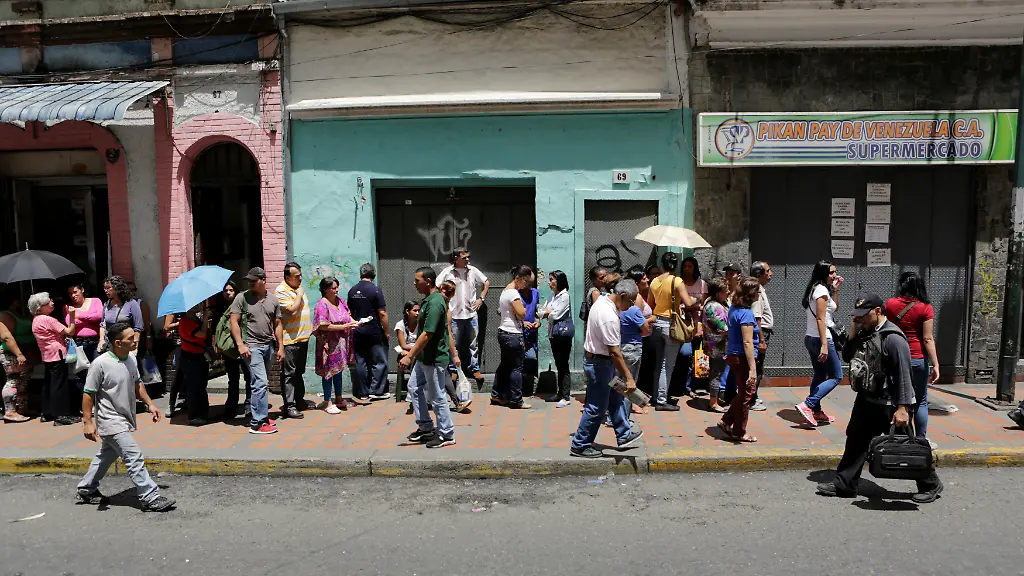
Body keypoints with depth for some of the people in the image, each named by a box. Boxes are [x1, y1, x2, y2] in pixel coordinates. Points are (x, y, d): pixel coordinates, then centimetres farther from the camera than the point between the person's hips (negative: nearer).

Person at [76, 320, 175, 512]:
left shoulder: (130, 359, 1)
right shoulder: (101, 364, -21)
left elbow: (137, 383, 16)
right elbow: (88, 393, -16)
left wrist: (149, 404, 10)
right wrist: (88, 422, -17)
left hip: (124, 419, 9)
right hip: (111, 421, -9)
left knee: (106, 456, 24)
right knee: (134, 458, -10)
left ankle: (86, 490, 41)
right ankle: (150, 498, -6)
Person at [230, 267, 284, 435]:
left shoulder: (273, 300, 9)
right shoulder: (242, 297, -3)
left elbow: (277, 325, 13)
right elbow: (234, 322, -4)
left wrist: (281, 347, 9)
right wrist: (240, 345, -13)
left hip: (267, 346, 5)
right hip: (252, 346, -5)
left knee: (260, 383, 12)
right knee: (261, 383, -12)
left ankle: (257, 413, 22)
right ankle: (257, 423, -8)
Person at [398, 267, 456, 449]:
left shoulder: (435, 303, -22)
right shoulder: (428, 300, 9)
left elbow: (427, 334, -26)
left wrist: (410, 356, -25)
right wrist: (414, 349, 22)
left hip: (434, 359, -10)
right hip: (424, 357, 10)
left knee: (436, 397, 1)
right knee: (416, 390, 17)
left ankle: (447, 435, 14)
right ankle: (426, 428, 28)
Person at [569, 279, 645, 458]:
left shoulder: (603, 300, 2)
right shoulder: (609, 317, -29)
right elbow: (614, 351, -30)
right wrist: (628, 378, -26)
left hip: (596, 358, 10)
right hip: (599, 364, -10)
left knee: (615, 398, 20)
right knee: (596, 408, 0)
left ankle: (624, 436, 33)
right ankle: (580, 446, 11)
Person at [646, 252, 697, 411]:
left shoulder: (654, 282, 3)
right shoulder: (677, 282, -13)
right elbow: (688, 303, -19)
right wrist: (694, 299, 3)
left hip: (657, 323, 6)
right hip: (671, 325, -6)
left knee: (659, 363, 17)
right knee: (667, 365, 1)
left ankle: (657, 396, 25)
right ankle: (661, 401, 4)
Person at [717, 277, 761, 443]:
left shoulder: (733, 308, 6)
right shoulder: (746, 314, -21)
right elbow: (747, 342, -24)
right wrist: (752, 368, -24)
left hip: (732, 355, 9)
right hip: (743, 358, -9)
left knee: (743, 392, 22)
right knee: (746, 395, 6)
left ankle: (726, 422, 24)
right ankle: (739, 432, 17)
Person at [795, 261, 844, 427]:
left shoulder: (815, 289, 13)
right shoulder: (822, 290, -15)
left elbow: (834, 308, 25)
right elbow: (820, 319, -21)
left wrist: (835, 289, 13)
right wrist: (824, 345, -24)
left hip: (810, 339, 10)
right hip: (821, 339, -9)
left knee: (820, 375, 18)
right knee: (836, 377, -2)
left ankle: (816, 412, 22)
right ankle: (807, 405, -12)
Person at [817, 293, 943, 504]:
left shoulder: (893, 338, -20)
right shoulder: (865, 333, 5)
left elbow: (903, 375, -22)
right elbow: (847, 358, 10)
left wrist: (903, 408, -24)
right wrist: (852, 334, -6)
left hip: (890, 404, -8)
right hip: (866, 400, 8)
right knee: (856, 442, 12)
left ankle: (931, 485, 25)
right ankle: (844, 484, 21)